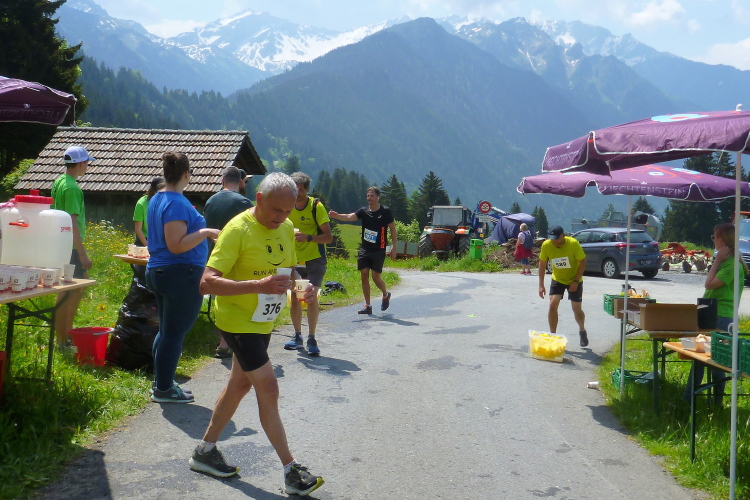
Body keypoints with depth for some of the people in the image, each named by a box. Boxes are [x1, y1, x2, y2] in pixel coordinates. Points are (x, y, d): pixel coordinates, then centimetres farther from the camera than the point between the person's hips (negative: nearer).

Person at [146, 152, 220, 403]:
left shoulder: (156, 199, 12)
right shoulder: (177, 203, -18)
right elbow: (176, 246, -24)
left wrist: (192, 222, 31)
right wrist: (204, 232, -19)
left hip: (158, 271, 10)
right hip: (181, 274, -10)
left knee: (165, 331, 18)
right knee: (175, 333, -1)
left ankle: (160, 382, 27)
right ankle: (164, 389, 6)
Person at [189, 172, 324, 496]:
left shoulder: (286, 228, 1)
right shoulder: (238, 230, -23)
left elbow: (288, 271, 15)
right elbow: (207, 282, -29)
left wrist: (301, 288, -9)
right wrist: (258, 285, -39)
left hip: (263, 322, 8)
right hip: (237, 321, -8)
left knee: (240, 385, 17)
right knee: (268, 388, -9)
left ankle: (205, 451, 34)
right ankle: (291, 471, 0)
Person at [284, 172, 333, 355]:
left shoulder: (316, 206, -13)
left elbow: (329, 237, -17)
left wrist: (308, 237, -31)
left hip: (315, 259, -4)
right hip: (294, 260, 4)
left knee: (311, 296, -13)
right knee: (294, 297, 3)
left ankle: (312, 338, -3)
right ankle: (297, 336, 18)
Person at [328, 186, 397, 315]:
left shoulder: (385, 211, -4)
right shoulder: (364, 211, 4)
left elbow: (392, 228, 2)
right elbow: (349, 217, -10)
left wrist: (394, 247, -2)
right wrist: (336, 216, -30)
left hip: (379, 250, -4)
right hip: (364, 249, 4)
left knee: (376, 277, -5)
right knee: (364, 276, 1)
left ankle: (386, 295, 27)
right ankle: (367, 306, 10)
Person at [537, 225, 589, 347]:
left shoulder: (573, 243, -25)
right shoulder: (546, 245, -18)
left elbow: (583, 262, -17)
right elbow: (542, 264, -6)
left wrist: (576, 281, -22)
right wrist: (541, 285, -9)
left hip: (574, 280, -2)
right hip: (557, 280, 2)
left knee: (577, 309, 4)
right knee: (552, 305, -13)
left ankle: (582, 331, 33)